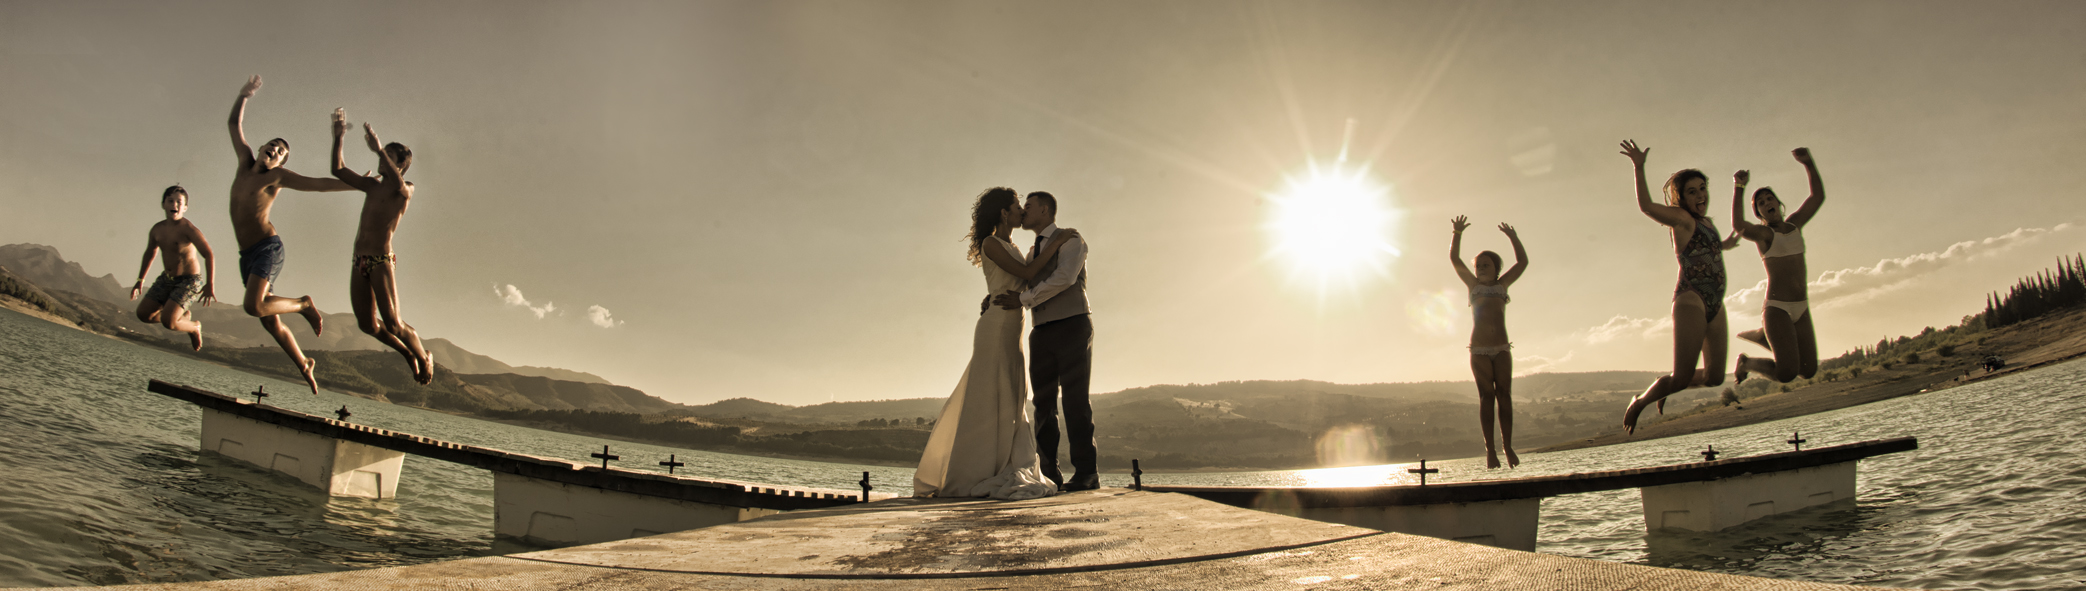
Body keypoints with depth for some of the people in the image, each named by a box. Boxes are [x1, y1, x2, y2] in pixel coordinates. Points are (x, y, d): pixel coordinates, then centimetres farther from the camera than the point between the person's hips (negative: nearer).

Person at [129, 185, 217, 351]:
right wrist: (140, 280, 21)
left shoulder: (188, 229, -19)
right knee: (143, 314, 2)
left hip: (189, 281, -7)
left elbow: (209, 255, -27)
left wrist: (210, 285, -34)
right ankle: (183, 316, 24)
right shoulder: (157, 229, 3)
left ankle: (194, 327, 13)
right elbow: (149, 253, 21)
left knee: (167, 321, -19)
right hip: (167, 279, 7)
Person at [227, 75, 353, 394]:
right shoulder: (246, 162, 14)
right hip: (247, 254, 6)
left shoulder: (278, 176, -2)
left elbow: (321, 184, -2)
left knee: (255, 306, -27)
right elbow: (234, 124, 22)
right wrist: (244, 96, 16)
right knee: (271, 322, 5)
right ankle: (304, 365, 18)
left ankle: (304, 305, -1)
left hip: (268, 248, -6)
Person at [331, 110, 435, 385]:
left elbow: (398, 184, -27)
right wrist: (338, 137, 12)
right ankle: (409, 354, 22)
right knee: (367, 324, 2)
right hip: (359, 260, 7)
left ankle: (424, 357, 12)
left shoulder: (405, 191, -2)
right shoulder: (372, 186, 19)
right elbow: (339, 170, 22)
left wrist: (379, 149, -31)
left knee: (392, 324, -11)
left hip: (382, 261, -7)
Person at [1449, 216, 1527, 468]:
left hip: (1501, 349, 1)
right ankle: (1490, 449, -6)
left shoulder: (1502, 285, 15)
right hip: (1479, 350, -1)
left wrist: (1512, 237, 2)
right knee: (1486, 396, -4)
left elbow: (1522, 262, 10)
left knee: (1504, 394, -4)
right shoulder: (1473, 285, 13)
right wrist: (1457, 234, -6)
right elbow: (1455, 260, 4)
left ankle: (1508, 446, -3)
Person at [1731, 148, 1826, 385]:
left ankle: (1762, 336, 26)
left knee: (1809, 371, 10)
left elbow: (1818, 196, 11)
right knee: (1787, 373, -18)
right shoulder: (1762, 233, -6)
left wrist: (1808, 163, 1)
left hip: (1800, 310, 7)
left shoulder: (1794, 224, 14)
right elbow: (1739, 227, -29)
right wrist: (1739, 189, -34)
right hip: (1776, 309, -7)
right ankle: (1746, 362, 12)